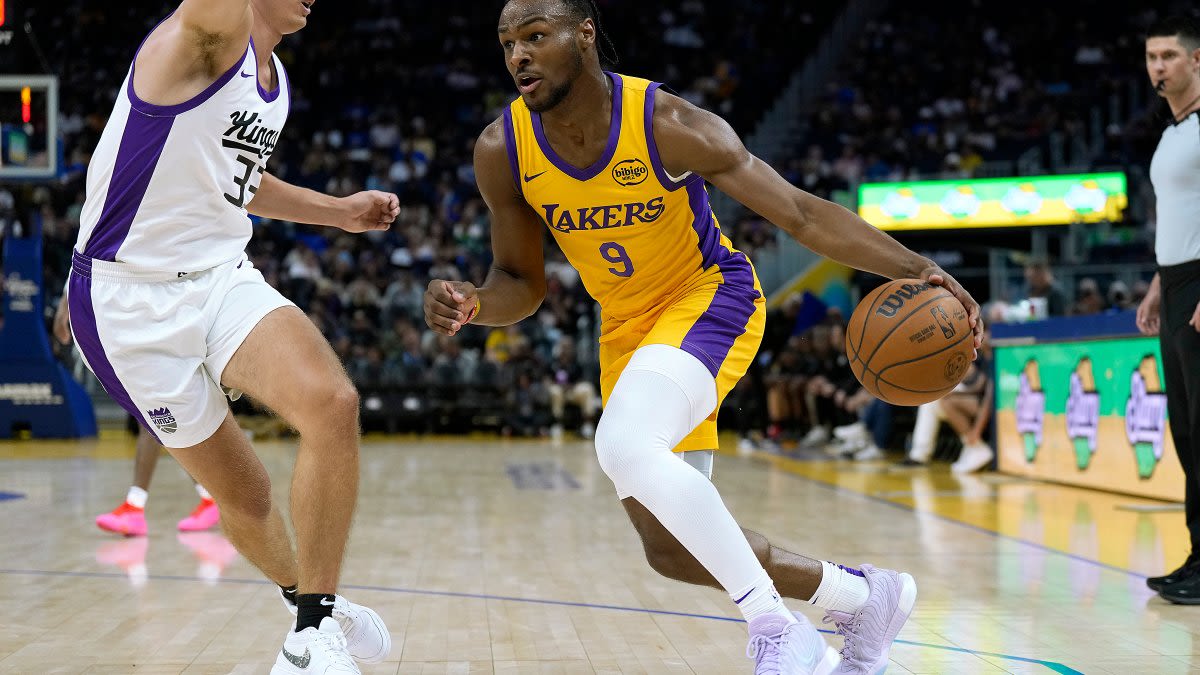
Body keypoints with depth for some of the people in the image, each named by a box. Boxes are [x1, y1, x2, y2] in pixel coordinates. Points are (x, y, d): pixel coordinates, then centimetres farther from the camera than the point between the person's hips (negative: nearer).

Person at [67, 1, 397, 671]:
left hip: (224, 277, 6)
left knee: (333, 404, -23)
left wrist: (340, 210, 26)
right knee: (244, 494, 4)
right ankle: (305, 600, 35)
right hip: (132, 298, -6)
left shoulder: (276, 78, 12)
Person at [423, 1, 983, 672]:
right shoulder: (502, 151, -14)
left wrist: (916, 269, -34)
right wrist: (472, 304, -24)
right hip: (625, 326, 6)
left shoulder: (668, 126, -26)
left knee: (624, 445, -35)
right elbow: (521, 283, 0)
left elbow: (801, 213, -22)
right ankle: (864, 596, 25)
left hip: (710, 296, -6)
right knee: (672, 548, 5)